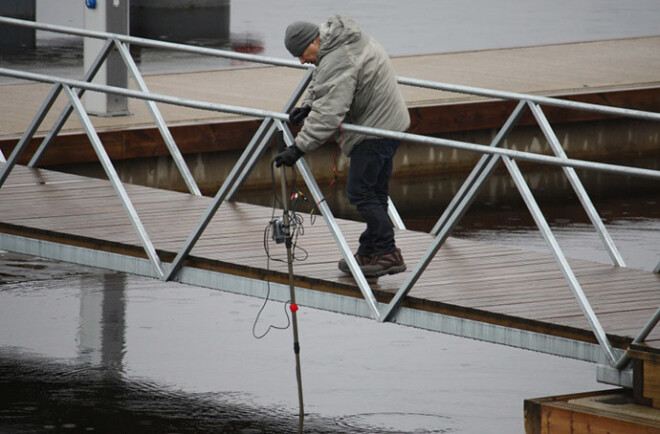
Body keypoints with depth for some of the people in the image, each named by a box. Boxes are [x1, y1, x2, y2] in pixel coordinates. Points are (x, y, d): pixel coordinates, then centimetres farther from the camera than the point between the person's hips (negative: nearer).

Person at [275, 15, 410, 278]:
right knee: (375, 192, 15)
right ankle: (370, 252, 23)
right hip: (388, 123, 11)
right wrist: (307, 106, 2)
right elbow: (320, 82, 21)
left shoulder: (338, 63, -26)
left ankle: (387, 253, -6)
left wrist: (299, 148, -31)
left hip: (376, 129, -11)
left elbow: (329, 113, -32)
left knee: (360, 192, -8)